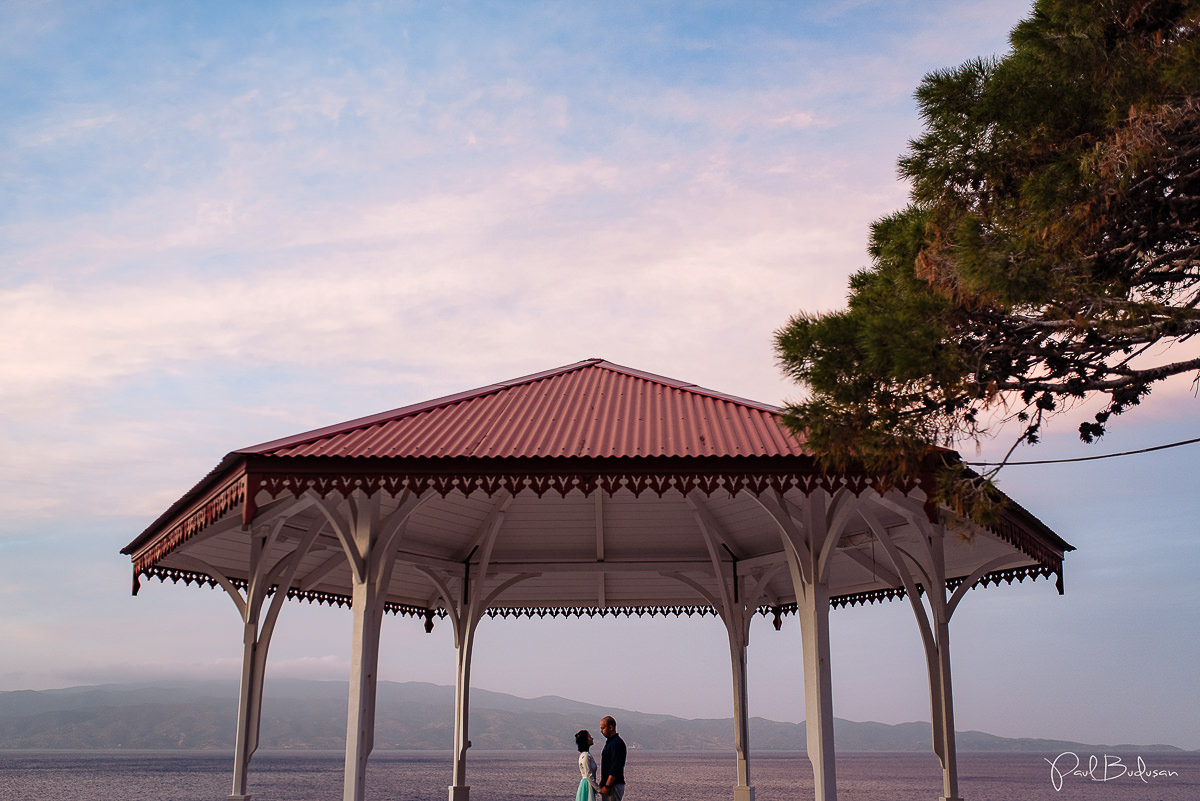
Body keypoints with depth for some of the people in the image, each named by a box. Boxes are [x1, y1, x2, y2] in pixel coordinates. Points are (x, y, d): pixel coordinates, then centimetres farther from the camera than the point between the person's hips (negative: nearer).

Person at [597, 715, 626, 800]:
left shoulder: (617, 743, -15)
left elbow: (615, 768, -21)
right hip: (608, 785, 10)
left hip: (614, 786, -10)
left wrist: (607, 786, -21)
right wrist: (602, 783, 20)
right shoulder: (609, 742, 17)